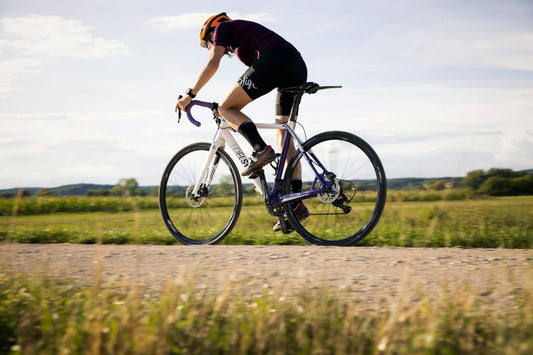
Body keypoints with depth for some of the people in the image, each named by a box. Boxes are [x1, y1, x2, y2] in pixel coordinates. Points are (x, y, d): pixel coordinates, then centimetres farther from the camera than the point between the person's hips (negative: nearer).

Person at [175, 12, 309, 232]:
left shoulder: (223, 27, 18)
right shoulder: (246, 33, 40)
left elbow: (213, 63, 3)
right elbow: (248, 87, 42)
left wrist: (190, 95, 6)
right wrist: (234, 116, 46)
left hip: (275, 60, -8)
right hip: (299, 68, 8)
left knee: (226, 108, 3)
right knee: (283, 138, 8)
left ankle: (261, 150, -19)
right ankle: (296, 204, 1)